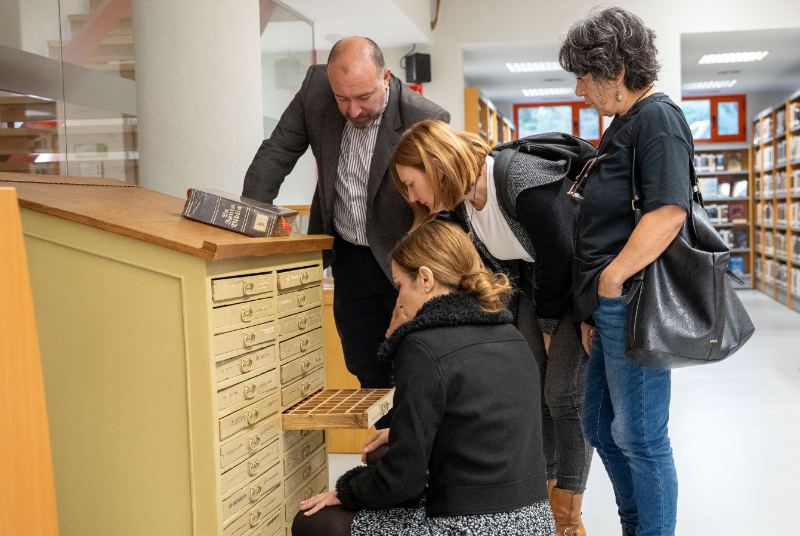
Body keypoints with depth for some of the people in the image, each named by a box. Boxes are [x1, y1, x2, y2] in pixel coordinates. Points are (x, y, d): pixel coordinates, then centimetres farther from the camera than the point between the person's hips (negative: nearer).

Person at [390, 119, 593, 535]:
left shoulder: (525, 182, -31)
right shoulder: (460, 204, -6)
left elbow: (559, 258, -23)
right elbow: (496, 266, 5)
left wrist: (549, 327, -10)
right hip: (536, 286, 7)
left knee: (564, 394, -10)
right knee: (529, 390, 2)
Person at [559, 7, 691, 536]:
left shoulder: (657, 118, -12)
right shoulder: (624, 125, 17)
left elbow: (669, 211, -25)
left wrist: (612, 278, -19)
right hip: (609, 309, 11)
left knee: (640, 436, 0)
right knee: (601, 425, 19)